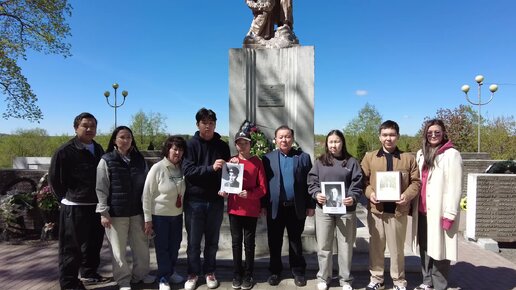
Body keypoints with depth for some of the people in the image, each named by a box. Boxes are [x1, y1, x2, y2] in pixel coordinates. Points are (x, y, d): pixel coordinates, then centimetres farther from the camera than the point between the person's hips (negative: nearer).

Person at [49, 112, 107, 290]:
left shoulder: (98, 149, 9)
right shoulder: (65, 151, -11)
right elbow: (54, 179, -7)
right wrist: (69, 198, -2)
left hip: (96, 205, 7)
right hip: (74, 208, -7)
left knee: (94, 243, 18)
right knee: (71, 248, 2)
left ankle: (89, 273, 35)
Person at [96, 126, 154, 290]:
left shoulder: (139, 159, 7)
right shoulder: (107, 160, -4)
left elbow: (146, 184, 13)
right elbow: (101, 188, -5)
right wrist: (103, 212, -10)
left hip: (137, 211, 4)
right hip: (116, 212, -3)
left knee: (141, 245, 11)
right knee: (119, 248, 6)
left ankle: (141, 274, 30)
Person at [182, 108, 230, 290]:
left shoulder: (222, 146, 6)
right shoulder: (191, 145, -3)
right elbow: (187, 171, -14)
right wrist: (210, 168, -25)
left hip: (216, 201, 2)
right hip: (194, 201, -2)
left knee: (212, 241, 14)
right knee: (194, 241, 9)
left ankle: (209, 272, 30)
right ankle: (193, 273, 26)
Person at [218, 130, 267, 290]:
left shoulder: (257, 162, -3)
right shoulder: (231, 161, 5)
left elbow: (263, 188, -6)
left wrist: (250, 194, -22)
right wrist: (223, 190, -11)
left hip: (251, 210, -2)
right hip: (234, 208, 3)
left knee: (249, 243, 7)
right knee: (236, 242, 11)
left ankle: (248, 275, 20)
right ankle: (237, 275, 23)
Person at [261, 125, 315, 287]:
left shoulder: (303, 157, 2)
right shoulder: (268, 158, 3)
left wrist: (310, 205, -2)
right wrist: (263, 205, -3)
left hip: (296, 208, 0)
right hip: (275, 208, 1)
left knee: (295, 241, 13)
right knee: (274, 242, 11)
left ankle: (298, 271, 27)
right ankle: (275, 271, 27)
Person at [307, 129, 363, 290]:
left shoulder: (352, 162, 5)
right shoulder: (320, 162, 7)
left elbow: (357, 184, 0)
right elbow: (312, 182, 4)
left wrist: (353, 197, -17)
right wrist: (316, 194, -15)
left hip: (346, 209, -1)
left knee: (345, 246, 10)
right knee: (323, 246, 9)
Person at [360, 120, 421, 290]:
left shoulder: (408, 158, 5)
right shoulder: (369, 157, 6)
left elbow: (416, 181, 5)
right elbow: (363, 180, 6)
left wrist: (407, 195, -12)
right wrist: (369, 193, -12)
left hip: (398, 209, -1)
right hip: (376, 209, 1)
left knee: (397, 248, 9)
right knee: (375, 246, 11)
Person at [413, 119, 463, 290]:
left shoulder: (451, 154, -6)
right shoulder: (421, 154, 13)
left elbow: (455, 187, -11)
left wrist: (449, 214, -15)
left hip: (440, 211, -6)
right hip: (422, 210, 6)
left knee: (439, 249, 1)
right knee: (425, 248, 14)